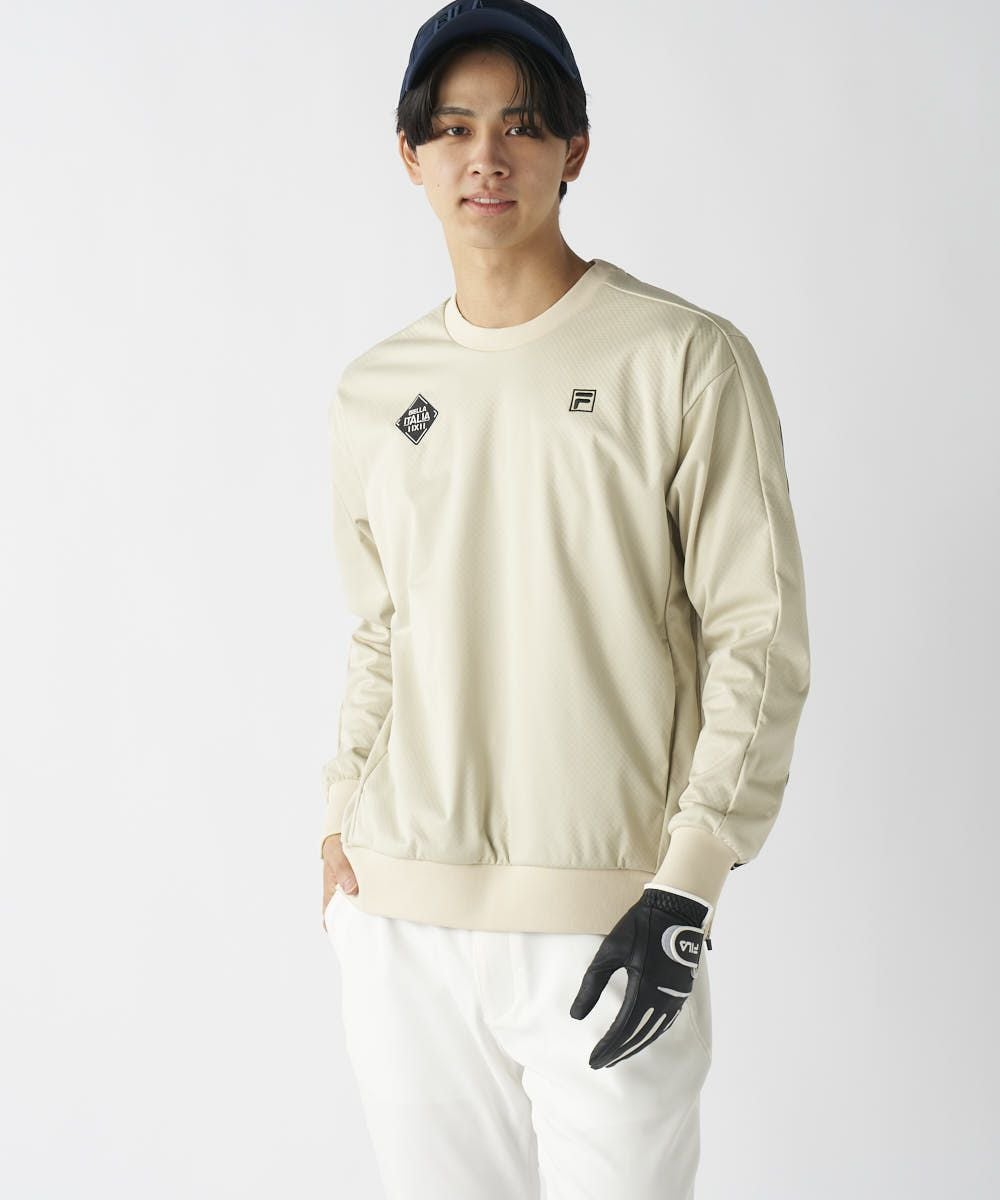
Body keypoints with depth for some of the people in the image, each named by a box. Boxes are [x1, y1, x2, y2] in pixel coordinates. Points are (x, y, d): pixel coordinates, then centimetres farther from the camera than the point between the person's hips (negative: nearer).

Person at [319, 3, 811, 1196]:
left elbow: (759, 636, -5)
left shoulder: (685, 360, -3)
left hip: (605, 916, -3)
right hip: (400, 917, 4)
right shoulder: (372, 392, 10)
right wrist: (340, 823, 10)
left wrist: (685, 886, -11)